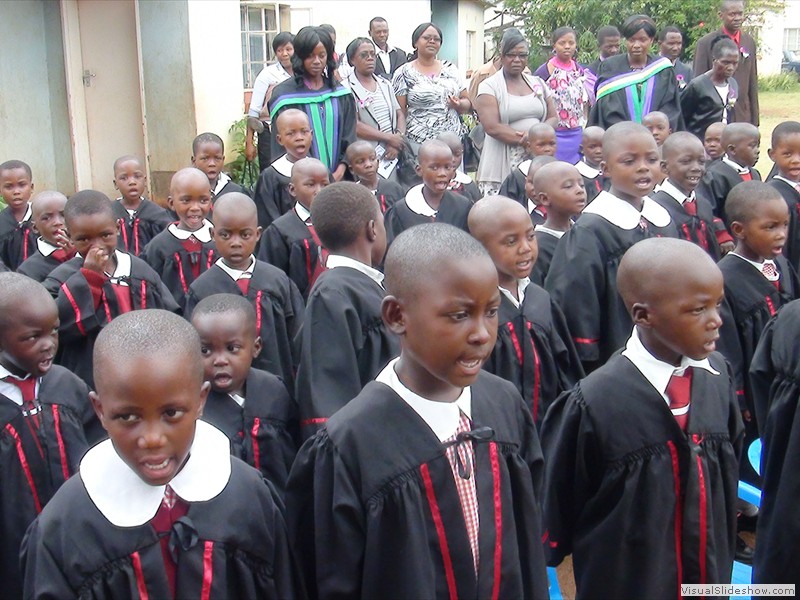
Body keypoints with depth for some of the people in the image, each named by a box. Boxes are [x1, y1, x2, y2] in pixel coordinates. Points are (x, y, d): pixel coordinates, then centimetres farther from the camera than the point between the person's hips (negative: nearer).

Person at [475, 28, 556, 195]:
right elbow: (492, 127, -10)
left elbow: (553, 118, 12)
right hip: (502, 167, -4)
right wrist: (527, 141, -14)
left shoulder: (538, 83, 16)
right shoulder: (489, 86, 1)